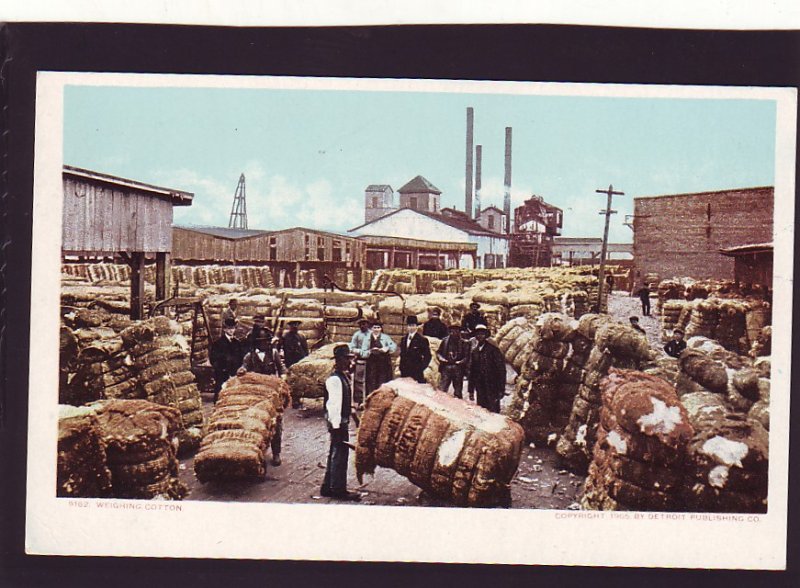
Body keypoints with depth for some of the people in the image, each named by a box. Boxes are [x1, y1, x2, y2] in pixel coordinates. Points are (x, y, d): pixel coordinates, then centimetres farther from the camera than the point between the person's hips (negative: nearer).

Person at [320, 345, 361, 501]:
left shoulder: (344, 377, 11)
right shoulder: (334, 379, -19)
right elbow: (333, 404, -22)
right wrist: (336, 426, -23)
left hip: (343, 421, 10)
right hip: (338, 422, -10)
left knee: (335, 454, 16)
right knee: (340, 454, -3)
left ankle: (328, 487, 26)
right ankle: (338, 489, 5)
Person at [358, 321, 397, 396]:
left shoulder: (385, 337, 6)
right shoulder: (367, 339, 9)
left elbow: (394, 346, -6)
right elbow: (362, 353, 3)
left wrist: (387, 348, -25)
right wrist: (370, 351, -16)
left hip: (384, 365, -1)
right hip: (371, 365, 1)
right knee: (372, 385, -1)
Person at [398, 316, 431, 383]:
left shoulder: (422, 340, -4)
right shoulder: (403, 339, 15)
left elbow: (427, 356, -5)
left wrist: (421, 367, -11)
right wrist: (401, 367, 11)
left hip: (416, 372, -5)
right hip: (404, 372, 5)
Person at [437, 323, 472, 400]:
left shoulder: (464, 343, 3)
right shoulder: (445, 341, 10)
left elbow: (467, 356, -1)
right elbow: (438, 352, 14)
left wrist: (461, 362, -19)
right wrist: (441, 358, -7)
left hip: (458, 368, -1)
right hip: (446, 367, 1)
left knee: (458, 392, 5)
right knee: (442, 389, -6)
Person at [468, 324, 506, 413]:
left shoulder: (493, 350, -6)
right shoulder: (474, 351, 12)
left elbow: (501, 369, -7)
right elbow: (471, 371, 17)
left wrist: (501, 389, -11)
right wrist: (471, 389, 14)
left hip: (492, 388, -5)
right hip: (480, 388, 5)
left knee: (493, 412, -6)